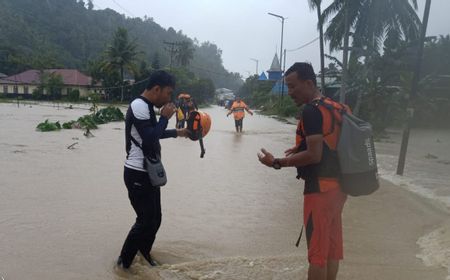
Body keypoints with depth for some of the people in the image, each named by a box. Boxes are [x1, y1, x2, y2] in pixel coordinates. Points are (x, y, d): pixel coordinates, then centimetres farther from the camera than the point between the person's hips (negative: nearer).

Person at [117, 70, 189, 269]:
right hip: (138, 174, -10)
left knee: (154, 219, 17)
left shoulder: (147, 107, 13)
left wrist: (177, 132, 30)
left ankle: (143, 256, 35)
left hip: (148, 173, 10)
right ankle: (124, 263, 14)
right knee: (146, 221, -2)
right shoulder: (139, 106, -19)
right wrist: (165, 117, -16)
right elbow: (150, 139, -28)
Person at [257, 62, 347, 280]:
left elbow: (314, 155, -22)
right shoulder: (334, 107, 12)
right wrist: (301, 148, 17)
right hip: (337, 185, 9)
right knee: (332, 246, 17)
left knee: (317, 250, 0)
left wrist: (277, 162, -16)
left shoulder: (311, 111, -17)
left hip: (320, 187, -9)